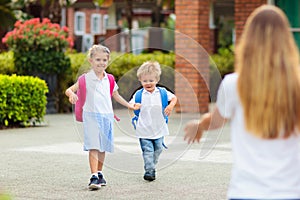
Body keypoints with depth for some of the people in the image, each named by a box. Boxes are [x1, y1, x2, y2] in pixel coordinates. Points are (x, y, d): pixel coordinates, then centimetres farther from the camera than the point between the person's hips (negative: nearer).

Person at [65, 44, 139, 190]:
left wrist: (129, 106, 26)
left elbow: (116, 96, 24)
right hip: (91, 116, -5)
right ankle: (94, 177, -20)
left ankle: (99, 173, 26)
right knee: (93, 147, -14)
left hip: (107, 116, 5)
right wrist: (71, 94, -28)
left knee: (103, 147, 11)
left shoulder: (109, 79, 10)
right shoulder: (86, 78, -3)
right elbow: (69, 89, -5)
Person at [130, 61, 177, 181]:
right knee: (147, 151, -9)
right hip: (144, 130, -3)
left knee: (157, 150, 12)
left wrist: (171, 106, -7)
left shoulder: (162, 92, 1)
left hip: (159, 129, 3)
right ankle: (149, 171, -6)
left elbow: (174, 97, 12)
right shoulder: (139, 94, -2)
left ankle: (152, 167, 30)